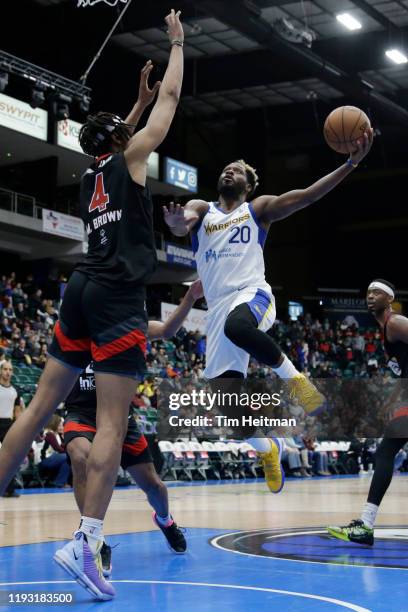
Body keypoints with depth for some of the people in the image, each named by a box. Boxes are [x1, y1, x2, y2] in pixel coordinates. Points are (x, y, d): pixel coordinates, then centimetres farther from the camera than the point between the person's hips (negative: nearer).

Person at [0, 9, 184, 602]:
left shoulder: (91, 174, 20)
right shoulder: (129, 159, 3)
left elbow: (118, 133, 42)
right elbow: (171, 100, 10)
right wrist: (176, 45, 23)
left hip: (83, 288, 8)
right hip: (117, 296, -7)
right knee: (112, 423, -9)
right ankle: (85, 544, -15)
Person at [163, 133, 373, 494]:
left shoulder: (259, 209, 14)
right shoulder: (201, 210, 18)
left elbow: (307, 195, 2)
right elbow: (183, 223, -5)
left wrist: (352, 162, -8)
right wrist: (175, 221, -32)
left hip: (252, 294, -4)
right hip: (218, 307, 4)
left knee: (238, 326, -41)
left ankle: (291, 375, -18)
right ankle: (266, 449, 23)